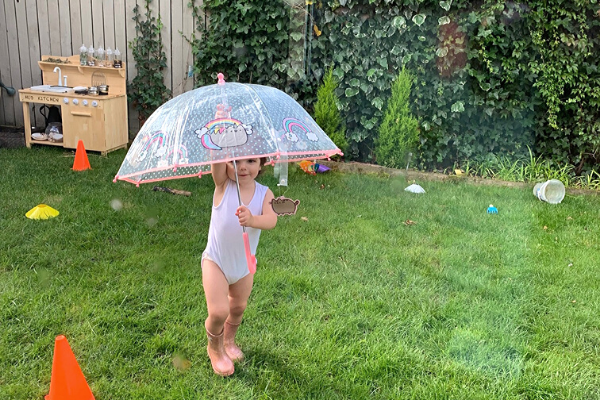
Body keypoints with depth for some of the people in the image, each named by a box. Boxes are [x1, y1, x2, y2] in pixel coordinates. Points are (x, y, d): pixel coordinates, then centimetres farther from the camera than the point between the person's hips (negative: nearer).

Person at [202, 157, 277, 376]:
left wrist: (252, 220, -51)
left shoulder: (264, 193, -12)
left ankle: (229, 340, 51)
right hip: (216, 261, -3)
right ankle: (214, 348, 22)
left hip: (245, 264, 3)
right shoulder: (223, 185, -16)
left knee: (238, 307, 20)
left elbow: (271, 220, -30)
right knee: (218, 312, -11)